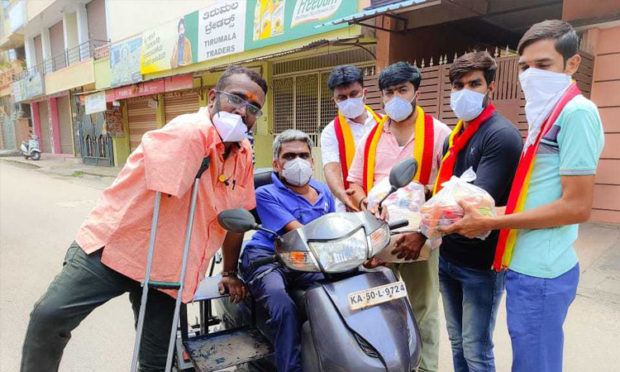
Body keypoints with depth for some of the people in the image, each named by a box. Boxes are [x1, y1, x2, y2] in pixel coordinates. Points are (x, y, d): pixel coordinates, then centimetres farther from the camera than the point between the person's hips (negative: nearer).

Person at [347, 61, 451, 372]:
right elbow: (355, 182, 13)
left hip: (419, 236, -3)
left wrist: (423, 232, -16)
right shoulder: (371, 136, 11)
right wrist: (364, 203, -9)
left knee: (422, 312, 8)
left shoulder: (438, 133, -3)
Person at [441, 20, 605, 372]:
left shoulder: (577, 111, -14)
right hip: (530, 266, 9)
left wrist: (489, 223, -16)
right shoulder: (548, 114, 14)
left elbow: (577, 206, -19)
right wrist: (482, 211, 8)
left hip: (540, 272, -9)